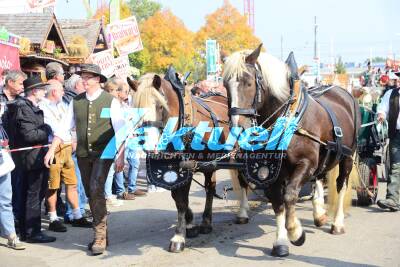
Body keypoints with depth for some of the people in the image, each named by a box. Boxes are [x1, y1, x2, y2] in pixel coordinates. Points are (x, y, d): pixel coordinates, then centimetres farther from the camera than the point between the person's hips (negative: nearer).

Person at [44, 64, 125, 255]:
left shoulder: (110, 101, -6)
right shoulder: (76, 101, 5)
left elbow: (120, 131, -7)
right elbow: (64, 127, 7)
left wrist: (120, 157, -13)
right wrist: (51, 150, 1)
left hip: (103, 154, -4)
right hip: (83, 154, 5)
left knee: (96, 190, -18)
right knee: (91, 195, 10)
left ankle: (100, 237, -9)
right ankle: (101, 234, 23)